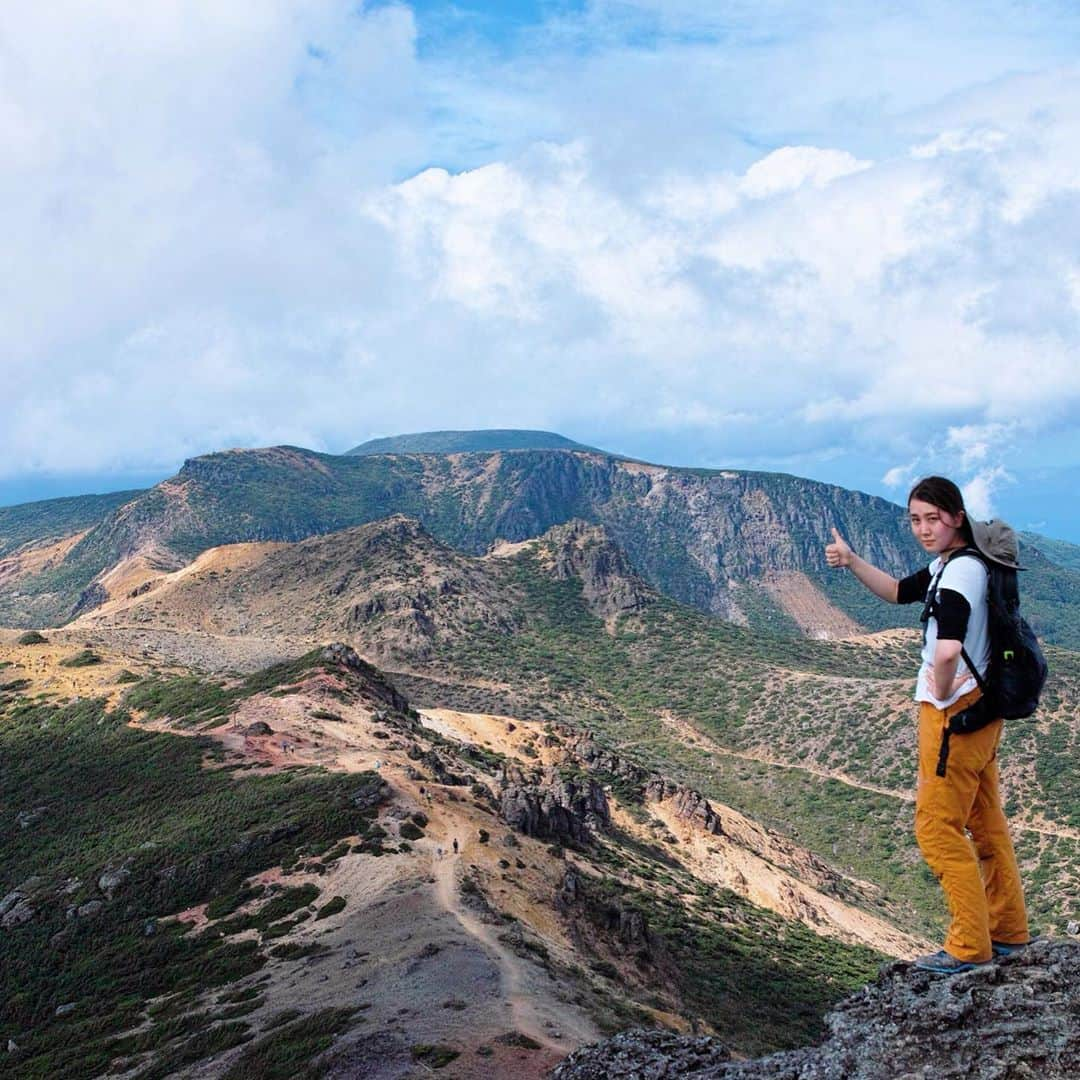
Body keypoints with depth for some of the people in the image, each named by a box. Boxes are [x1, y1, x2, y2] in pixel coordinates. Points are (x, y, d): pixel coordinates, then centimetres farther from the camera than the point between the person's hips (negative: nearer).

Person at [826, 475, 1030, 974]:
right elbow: (899, 592, 22)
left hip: (956, 712, -10)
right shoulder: (955, 564, 9)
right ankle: (1008, 932, 30)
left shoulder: (958, 574, -23)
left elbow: (946, 653, -37)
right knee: (985, 822, 18)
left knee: (938, 828, -1)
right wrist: (851, 561, 7)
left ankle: (969, 946, 6)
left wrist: (941, 691, -17)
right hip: (981, 708, 10)